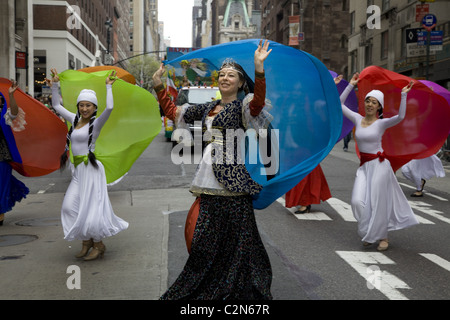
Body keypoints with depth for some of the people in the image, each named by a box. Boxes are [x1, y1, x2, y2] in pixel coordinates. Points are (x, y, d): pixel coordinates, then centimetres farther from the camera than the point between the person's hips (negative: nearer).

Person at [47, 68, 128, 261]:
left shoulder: (96, 123, -6)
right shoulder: (75, 120, 12)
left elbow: (109, 108, -24)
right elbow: (56, 106, 23)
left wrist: (108, 87, -14)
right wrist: (54, 86, 18)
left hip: (90, 168, -6)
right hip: (78, 169, 7)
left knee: (90, 207, -4)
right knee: (70, 206, 0)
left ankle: (99, 245, 12)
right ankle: (87, 242, 15)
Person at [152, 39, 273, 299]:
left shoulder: (242, 108, 0)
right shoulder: (207, 109, 18)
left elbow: (259, 101, -23)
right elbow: (173, 111, 26)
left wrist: (259, 68, -36)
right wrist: (159, 86, 17)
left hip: (232, 180, -6)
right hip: (208, 180, 6)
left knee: (237, 238, -3)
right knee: (206, 240, 10)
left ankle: (241, 288, 11)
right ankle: (205, 289, 22)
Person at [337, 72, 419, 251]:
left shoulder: (382, 123, -6)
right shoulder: (358, 119, 6)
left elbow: (401, 116, -24)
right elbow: (339, 104, 9)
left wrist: (403, 95, -22)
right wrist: (351, 85, 7)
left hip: (379, 164, -4)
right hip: (364, 166, 4)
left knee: (379, 202, 1)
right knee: (359, 201, -6)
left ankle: (383, 237, 19)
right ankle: (368, 233, 17)